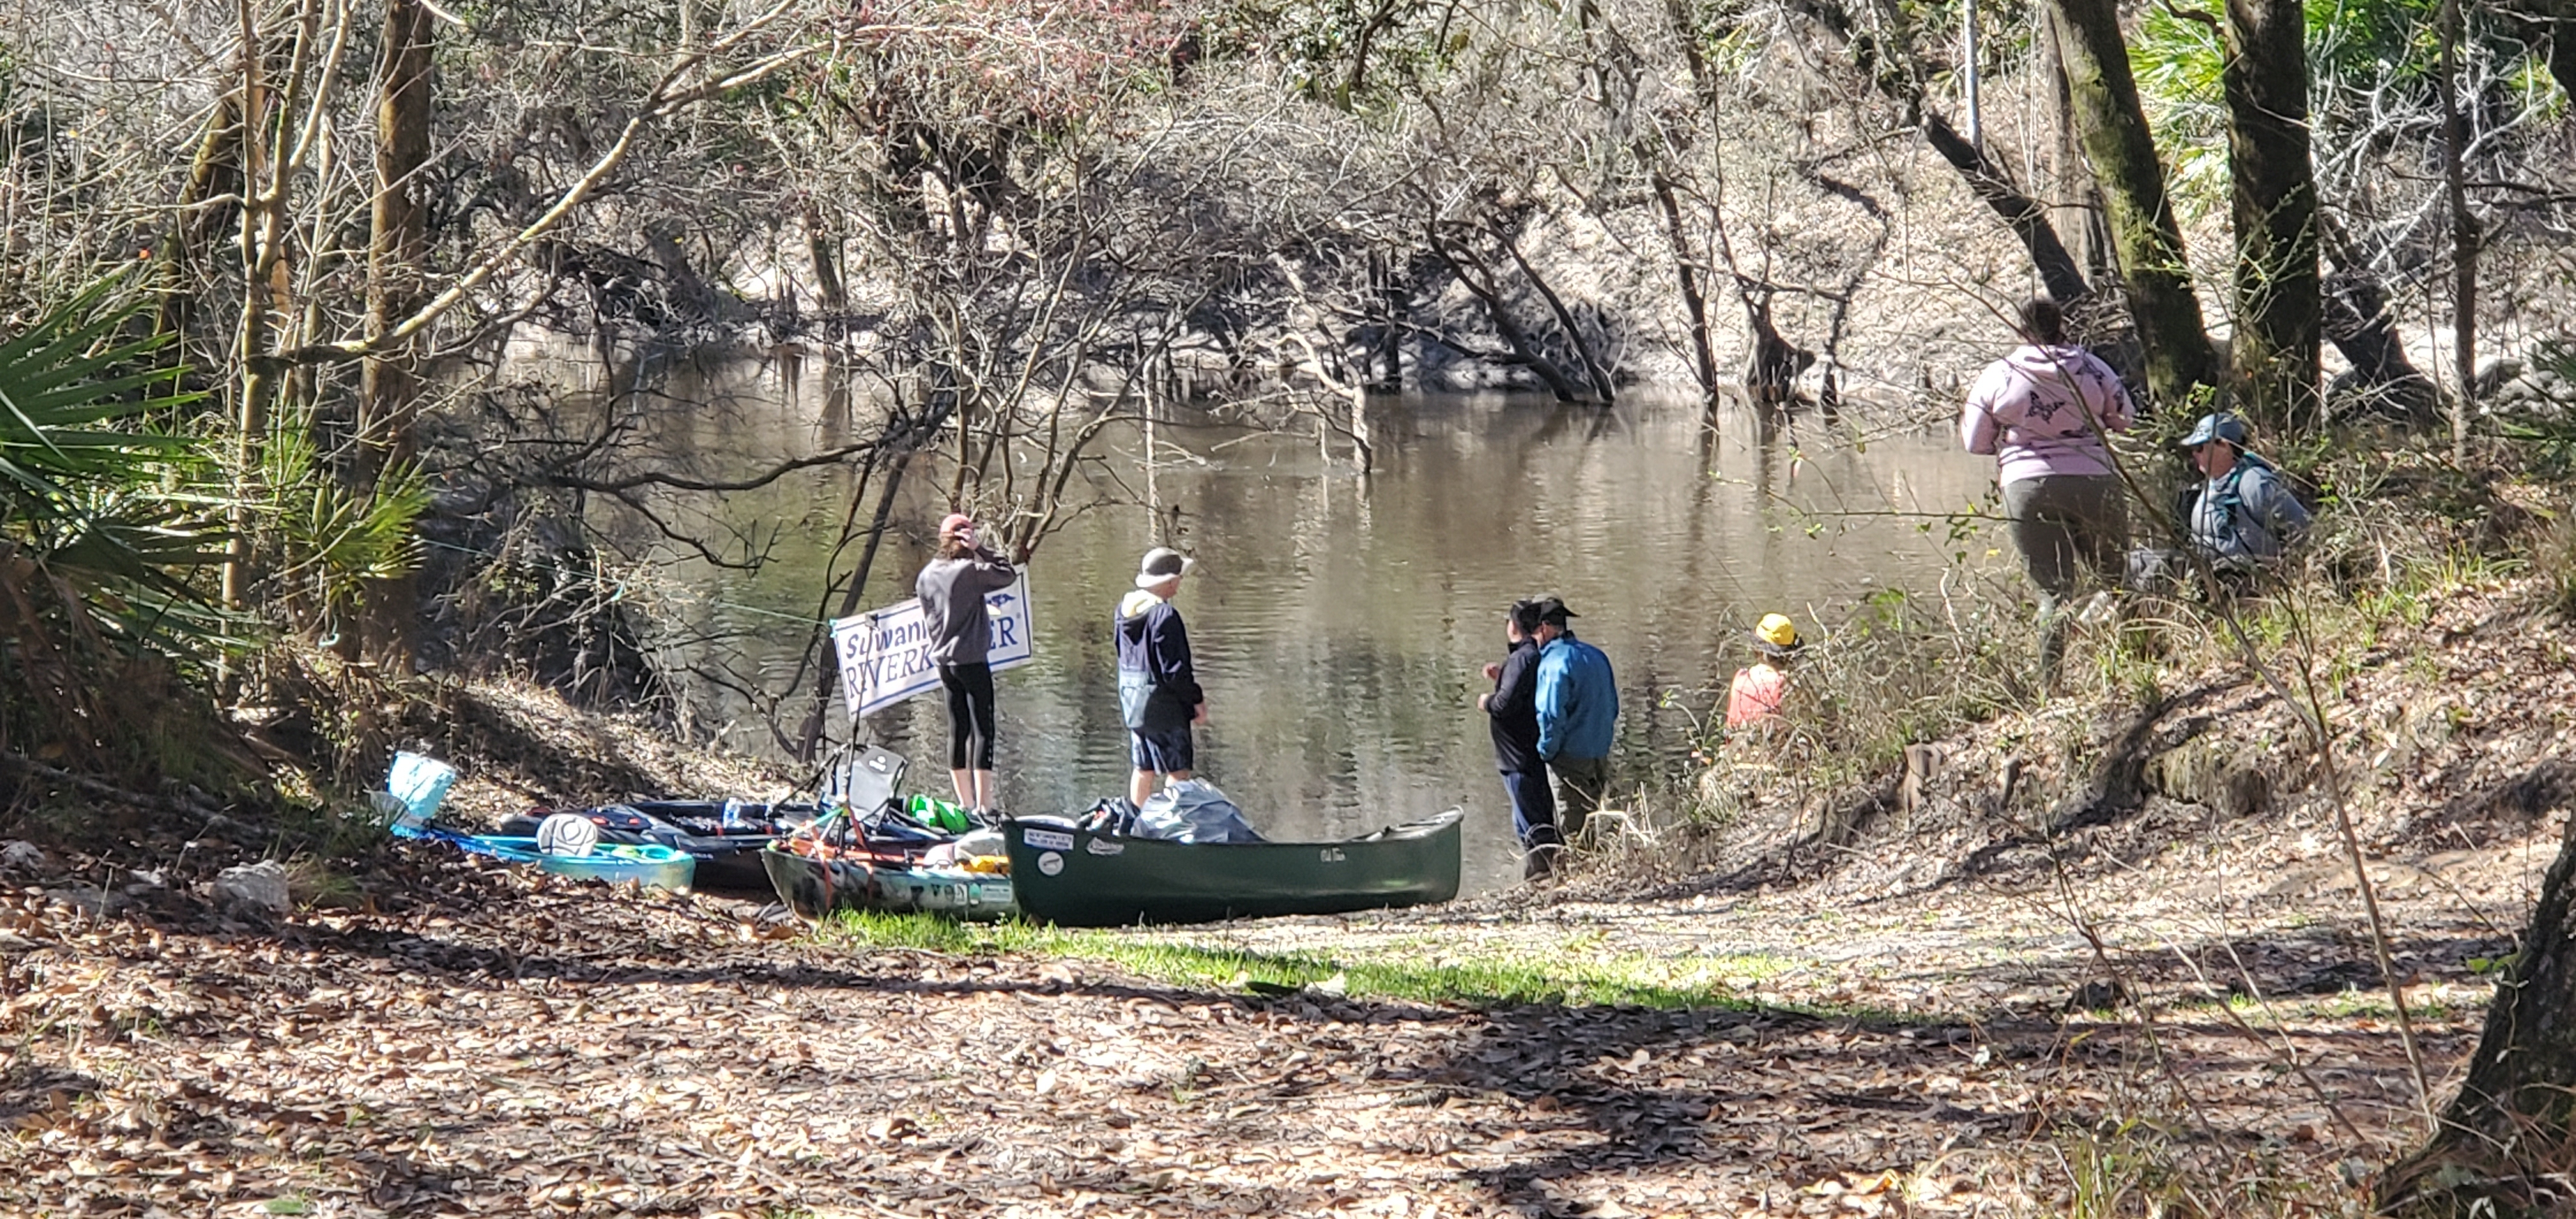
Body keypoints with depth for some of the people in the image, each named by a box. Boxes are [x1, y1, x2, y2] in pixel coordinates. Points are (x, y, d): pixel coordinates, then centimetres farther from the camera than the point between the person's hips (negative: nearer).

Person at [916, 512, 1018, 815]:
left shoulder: (927, 575, 5)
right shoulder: (970, 570, -15)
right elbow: (1008, 574, -5)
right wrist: (980, 550, -4)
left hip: (943, 661, 7)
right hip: (971, 660, -7)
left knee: (957, 730, 11)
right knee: (982, 730, -5)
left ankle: (966, 805, 14)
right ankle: (983, 805, -10)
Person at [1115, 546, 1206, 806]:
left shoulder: (1125, 607, 4)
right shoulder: (1165, 616, -22)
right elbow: (1174, 670, -21)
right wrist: (1197, 700, -7)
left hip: (1130, 698, 8)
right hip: (1162, 703, -8)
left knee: (1143, 768, 17)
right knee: (1177, 770, 1)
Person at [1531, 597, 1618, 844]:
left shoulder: (1555, 663, -18)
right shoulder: (1596, 656, 9)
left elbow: (1551, 714, -23)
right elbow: (1613, 707, 15)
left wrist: (1546, 751, -10)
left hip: (1569, 758, -8)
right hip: (1599, 756, 8)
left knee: (1572, 830, 0)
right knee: (1591, 820, 17)